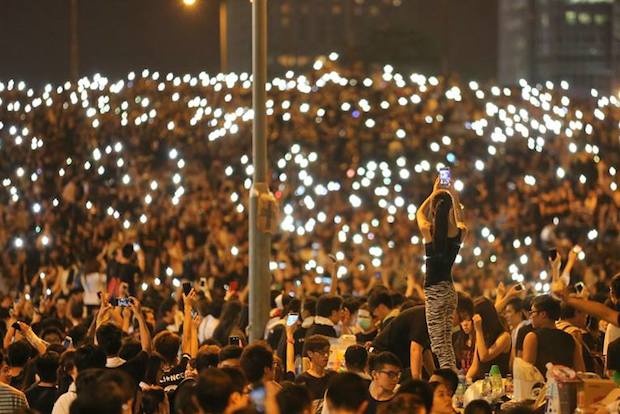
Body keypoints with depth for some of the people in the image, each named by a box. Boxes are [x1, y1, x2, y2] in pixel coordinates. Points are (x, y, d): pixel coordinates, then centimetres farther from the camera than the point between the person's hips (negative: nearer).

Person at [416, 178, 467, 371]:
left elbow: (419, 213, 15)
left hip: (434, 289, -5)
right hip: (449, 288, 5)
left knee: (440, 346, -9)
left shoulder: (428, 231, -9)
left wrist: (434, 193, 23)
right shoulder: (459, 233, -2)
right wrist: (454, 196, 25)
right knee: (446, 343, 15)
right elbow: (459, 221, 24)